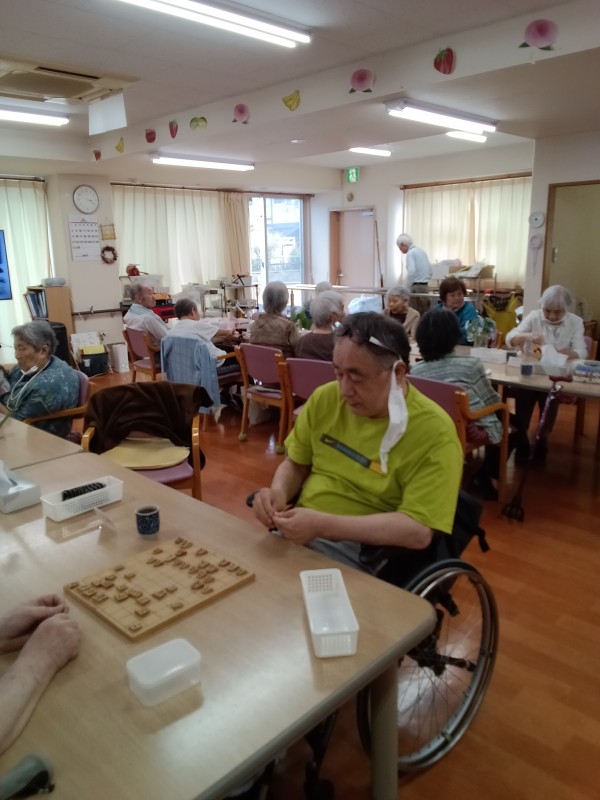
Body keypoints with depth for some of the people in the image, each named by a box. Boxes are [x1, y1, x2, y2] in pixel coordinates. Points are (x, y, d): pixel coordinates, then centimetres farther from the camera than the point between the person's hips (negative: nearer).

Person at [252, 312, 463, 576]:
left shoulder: (434, 431, -17)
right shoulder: (325, 398, -1)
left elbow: (418, 531, -21)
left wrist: (323, 526, -26)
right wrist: (278, 492, -11)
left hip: (363, 556, -5)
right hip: (295, 532, 5)